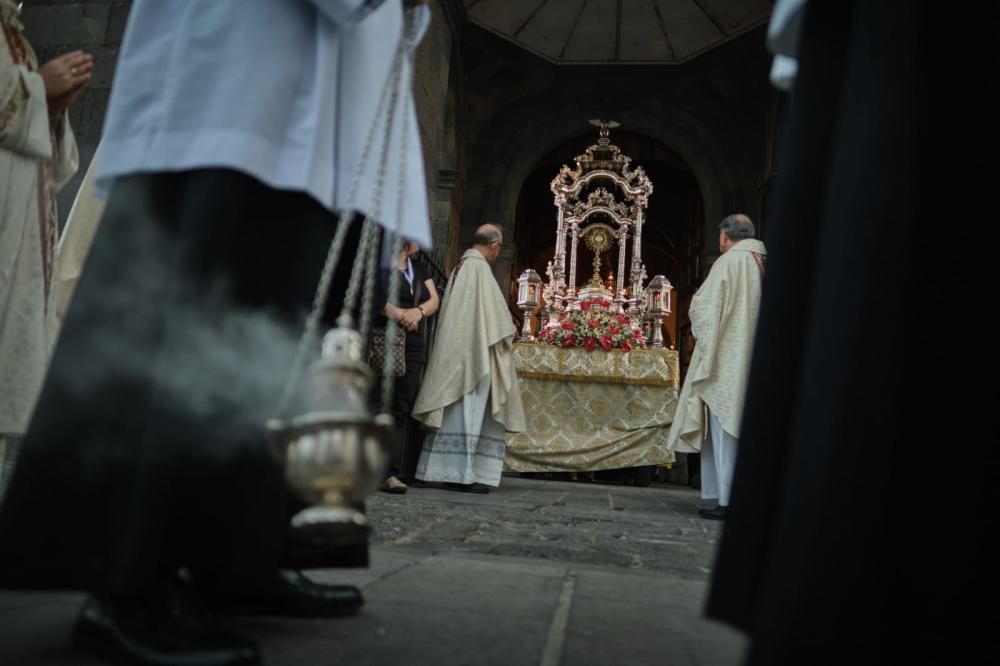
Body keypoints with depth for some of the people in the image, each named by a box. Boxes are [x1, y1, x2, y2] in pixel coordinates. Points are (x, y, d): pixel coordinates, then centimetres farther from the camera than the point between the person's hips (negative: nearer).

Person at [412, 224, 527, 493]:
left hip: (456, 350, 9)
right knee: (469, 411, -7)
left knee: (458, 412, 9)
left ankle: (447, 470, 11)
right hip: (474, 351, -9)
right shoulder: (479, 267, -11)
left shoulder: (460, 266, 16)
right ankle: (461, 472, -5)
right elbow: (493, 308, -13)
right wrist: (508, 331, 3)